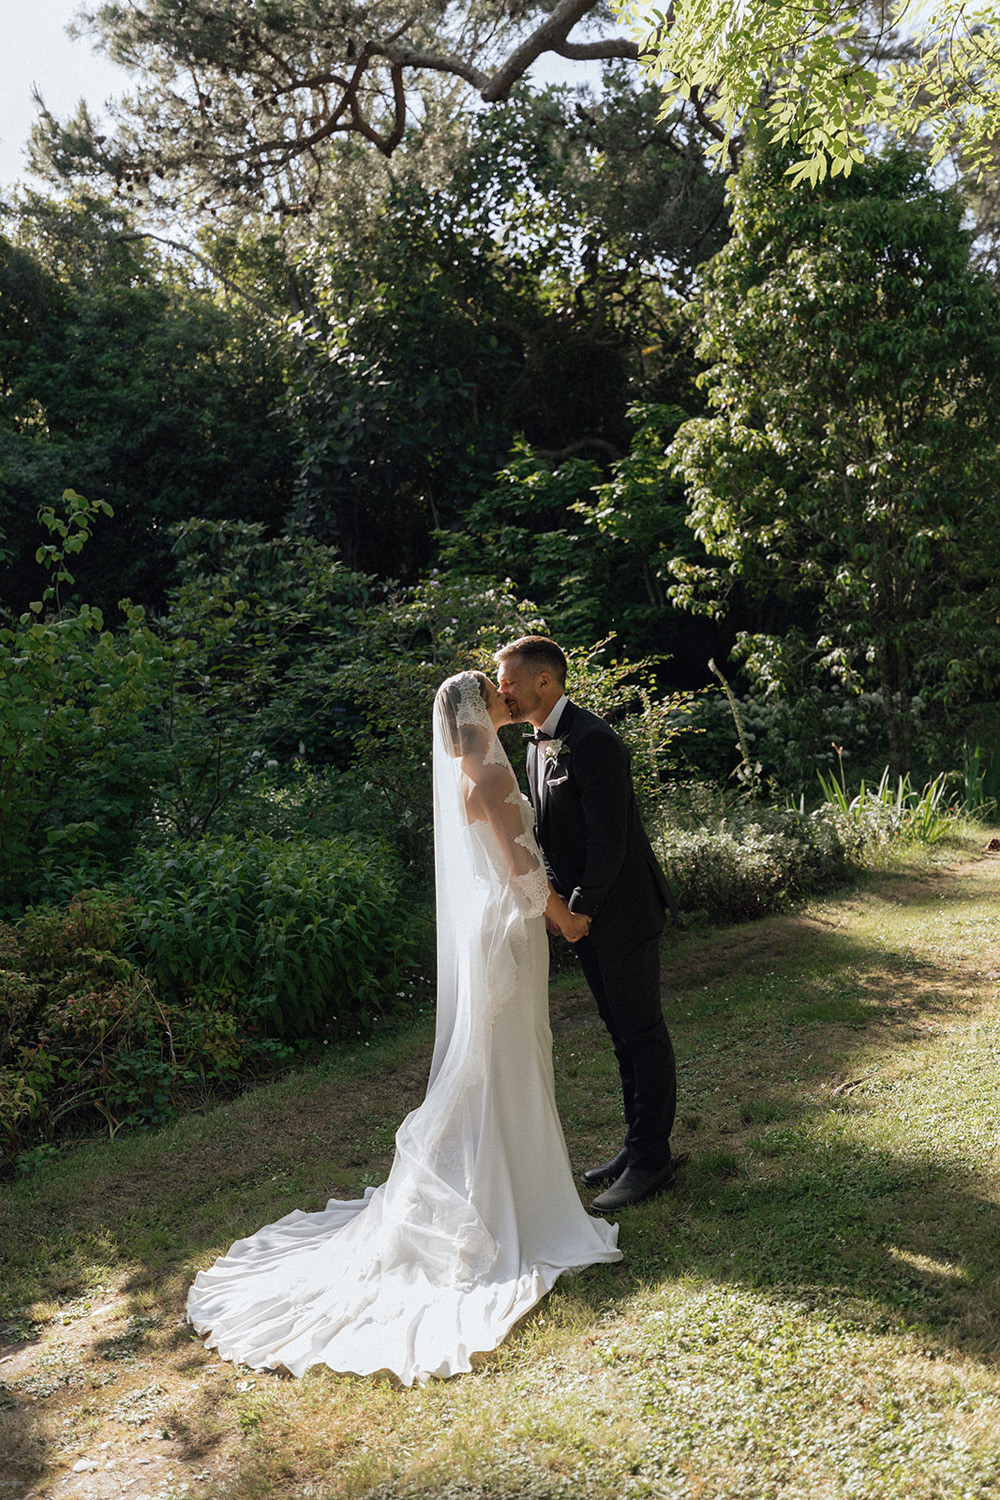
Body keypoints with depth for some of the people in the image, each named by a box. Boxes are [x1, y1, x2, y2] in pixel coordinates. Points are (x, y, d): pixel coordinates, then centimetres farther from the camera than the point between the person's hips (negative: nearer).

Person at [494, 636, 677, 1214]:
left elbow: (608, 840, -23)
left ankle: (652, 1161, 15)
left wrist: (581, 909, -15)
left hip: (623, 911, -9)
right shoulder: (540, 742, 8)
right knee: (622, 1032, 17)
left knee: (643, 1033, 3)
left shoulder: (591, 740, -22)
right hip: (585, 912, 9)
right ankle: (640, 1144, 30)